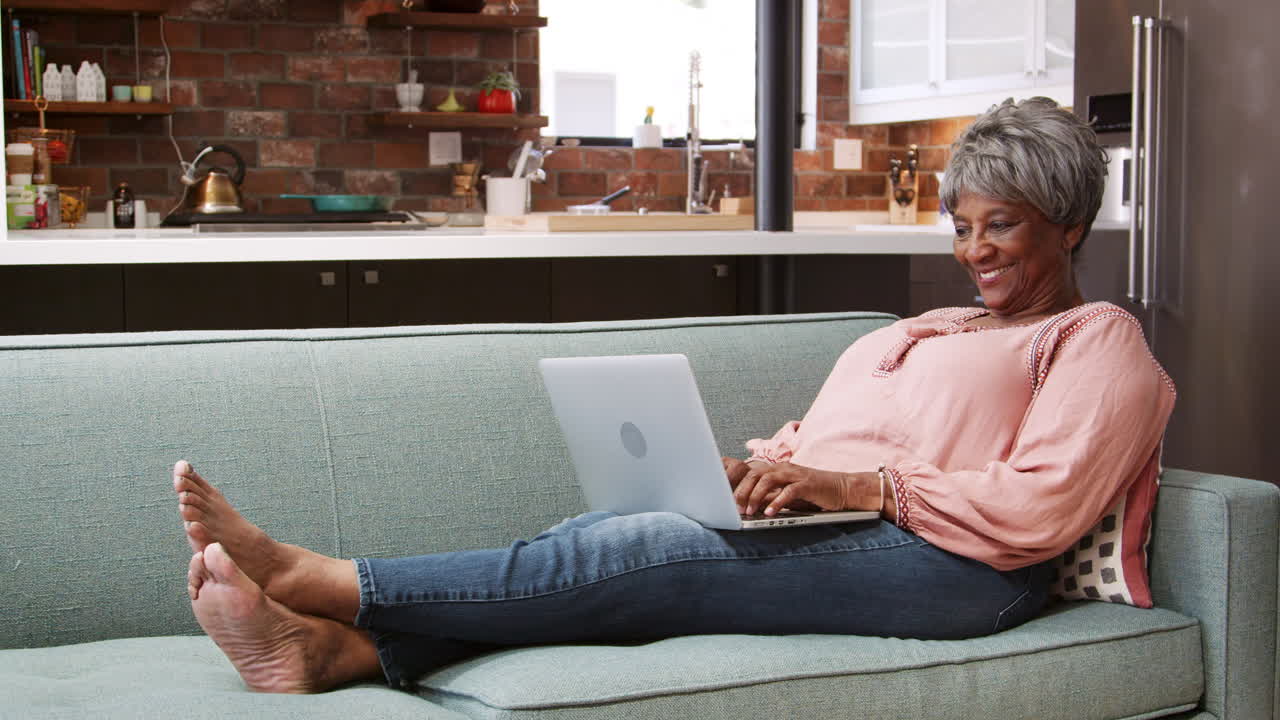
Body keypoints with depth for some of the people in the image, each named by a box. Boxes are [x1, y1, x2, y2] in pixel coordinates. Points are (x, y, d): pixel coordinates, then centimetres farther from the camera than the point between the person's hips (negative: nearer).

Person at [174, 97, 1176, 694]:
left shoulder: (1100, 341, 10)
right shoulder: (922, 332, 32)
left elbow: (1039, 509, -6)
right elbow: (814, 441, 22)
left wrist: (857, 484, -16)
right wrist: (747, 470, -2)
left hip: (954, 567, -7)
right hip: (832, 530, 7)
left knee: (642, 553, -26)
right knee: (610, 538, -22)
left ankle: (311, 578, -30)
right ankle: (333, 646, -38)